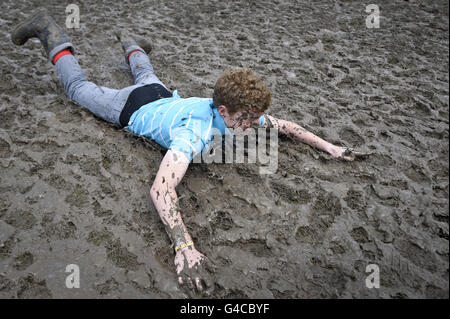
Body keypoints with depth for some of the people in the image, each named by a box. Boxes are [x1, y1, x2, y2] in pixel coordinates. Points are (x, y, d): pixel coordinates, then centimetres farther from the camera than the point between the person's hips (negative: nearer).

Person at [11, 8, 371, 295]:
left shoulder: (240, 112, -26)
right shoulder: (195, 132, -48)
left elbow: (284, 125, -9)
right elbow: (160, 188, -58)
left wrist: (329, 146, -15)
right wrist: (184, 246, -68)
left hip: (164, 96, 6)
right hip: (132, 109, -6)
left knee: (146, 74, 39)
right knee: (79, 86, 19)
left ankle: (127, 39, 67)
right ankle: (49, 29, 34)